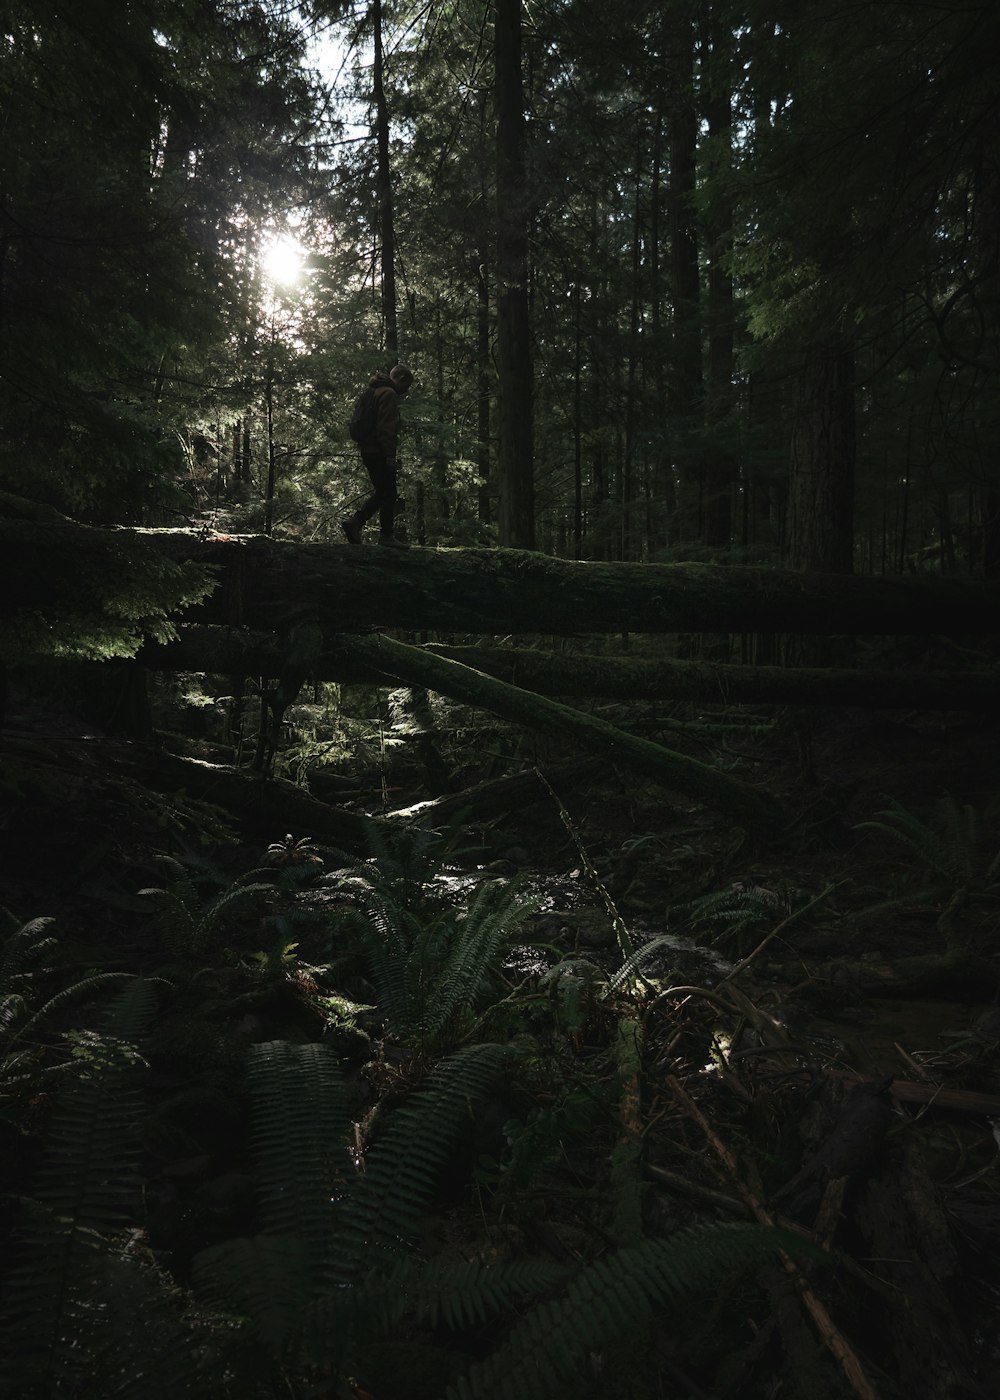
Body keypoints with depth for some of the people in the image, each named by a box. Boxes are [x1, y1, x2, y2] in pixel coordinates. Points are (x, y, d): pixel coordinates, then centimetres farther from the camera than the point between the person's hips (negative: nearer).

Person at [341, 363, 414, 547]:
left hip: (368, 449, 10)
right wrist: (390, 455, -22)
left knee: (382, 492, 14)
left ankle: (354, 522, 6)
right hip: (378, 451, -10)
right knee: (388, 493, -3)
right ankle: (387, 535, 1)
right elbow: (386, 427, -20)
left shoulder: (376, 391, 22)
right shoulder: (389, 394, -11)